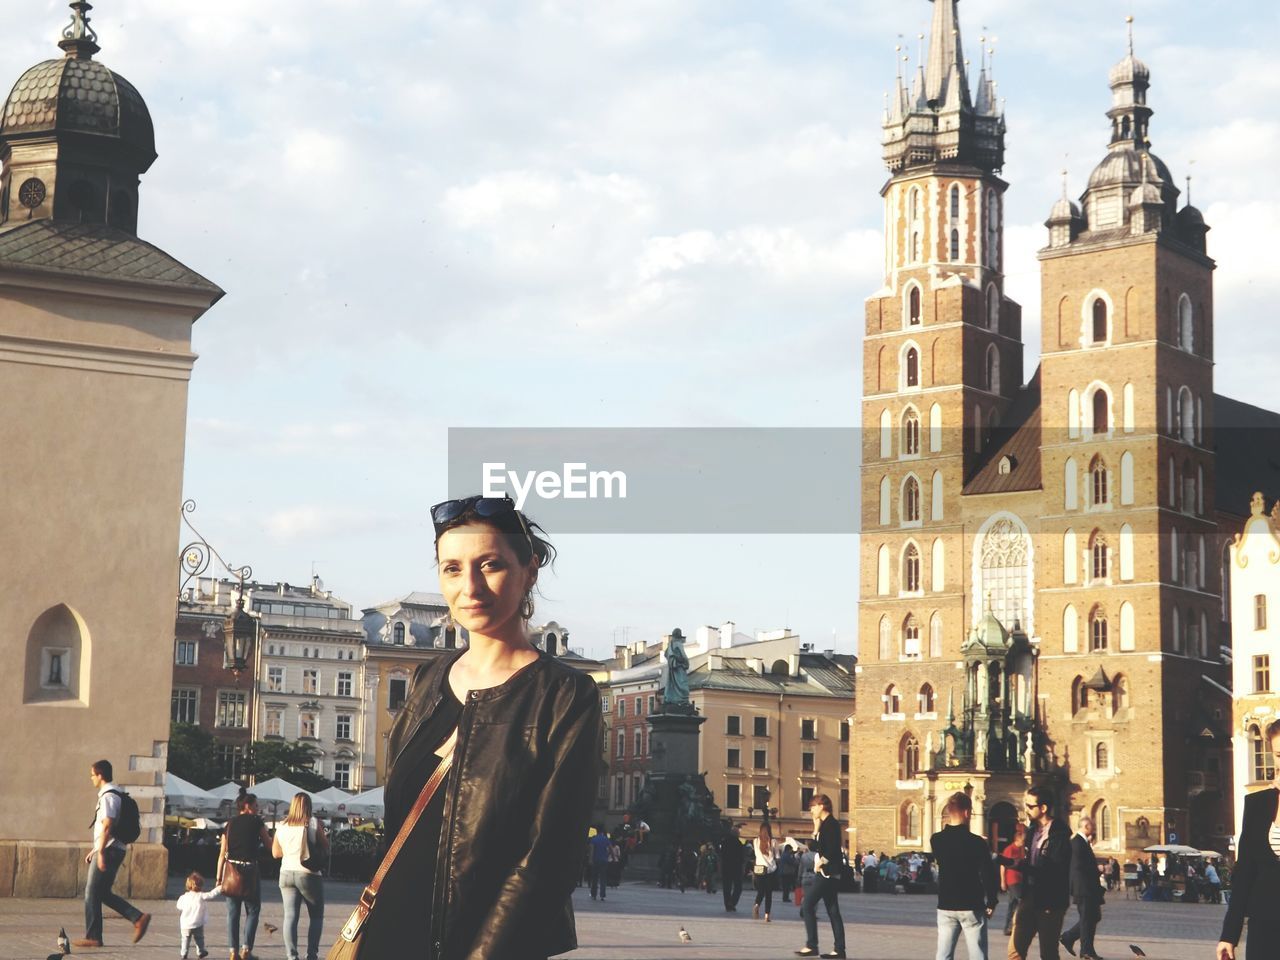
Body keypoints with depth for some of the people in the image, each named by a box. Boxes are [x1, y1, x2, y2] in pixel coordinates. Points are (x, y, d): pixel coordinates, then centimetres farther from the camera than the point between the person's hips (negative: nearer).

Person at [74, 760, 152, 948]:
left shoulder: (108, 796, -14)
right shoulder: (113, 794, 18)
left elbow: (107, 826, -21)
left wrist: (100, 852, -22)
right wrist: (95, 850, 25)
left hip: (109, 851, -10)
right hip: (111, 851, 10)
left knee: (93, 892, -3)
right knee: (103, 893, 12)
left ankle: (93, 937, 3)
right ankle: (138, 918, 6)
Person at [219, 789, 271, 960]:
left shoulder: (230, 823, 10)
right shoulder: (256, 821, 0)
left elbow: (222, 853, 7)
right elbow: (269, 845, 4)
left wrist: (219, 877, 9)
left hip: (231, 869, 4)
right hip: (250, 869, -4)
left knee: (232, 912, 8)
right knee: (253, 910, 7)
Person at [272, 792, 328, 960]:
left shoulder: (282, 827, 4)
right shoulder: (313, 824, -8)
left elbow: (275, 853, 12)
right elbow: (325, 848, -5)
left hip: (286, 874, 3)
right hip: (309, 875, -3)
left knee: (290, 916, 3)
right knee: (316, 916, 10)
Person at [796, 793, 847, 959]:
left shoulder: (831, 824, -13)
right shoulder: (825, 824, 16)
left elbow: (832, 851, -20)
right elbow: (816, 846, 19)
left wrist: (821, 863, -11)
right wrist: (816, 828, 12)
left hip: (827, 872, -10)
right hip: (826, 873, 10)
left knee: (807, 906, -9)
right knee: (832, 910, 7)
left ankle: (811, 945, -8)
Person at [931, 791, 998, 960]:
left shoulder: (936, 840, 0)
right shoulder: (977, 842, -12)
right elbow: (989, 875, -13)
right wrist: (992, 903, 0)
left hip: (945, 906, 4)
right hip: (971, 907, -4)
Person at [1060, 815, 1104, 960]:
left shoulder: (1083, 842, 17)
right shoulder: (1077, 842, -15)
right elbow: (1078, 866, -21)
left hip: (1089, 889, 10)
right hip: (1083, 888, -10)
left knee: (1094, 917, 14)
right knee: (1087, 919, -5)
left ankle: (1068, 938, 21)